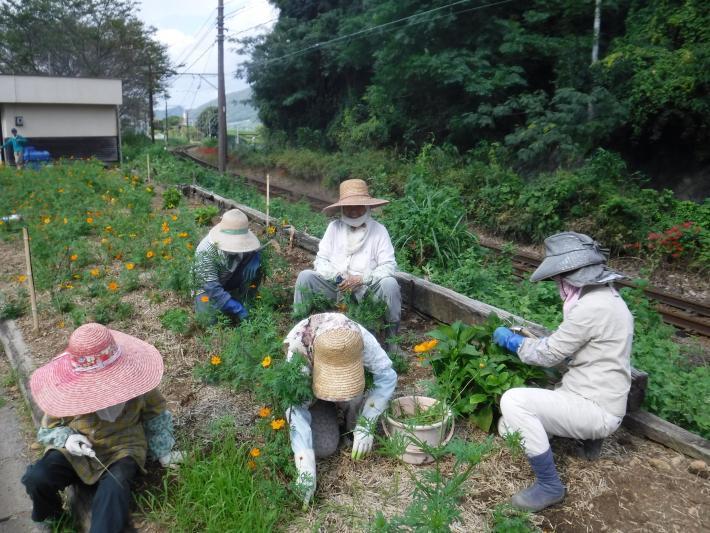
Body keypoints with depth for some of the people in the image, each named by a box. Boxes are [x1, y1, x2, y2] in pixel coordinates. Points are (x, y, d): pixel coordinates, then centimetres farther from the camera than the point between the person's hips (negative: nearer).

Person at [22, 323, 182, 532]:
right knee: (36, 478, -22)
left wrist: (162, 451, 4)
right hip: (75, 451, 2)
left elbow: (156, 414, 1)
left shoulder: (135, 381, -19)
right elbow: (48, 428, -1)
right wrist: (67, 438, -24)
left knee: (113, 488, -33)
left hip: (121, 449, -2)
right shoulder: (67, 391, -19)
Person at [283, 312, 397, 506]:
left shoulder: (360, 338, -37)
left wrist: (365, 426, -33)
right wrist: (306, 472, -43)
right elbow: (297, 410, -38)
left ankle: (353, 425, 1)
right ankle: (327, 412, 12)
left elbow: (387, 376, -27)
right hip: (307, 390, -1)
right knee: (324, 447, -19)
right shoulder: (298, 350, -39)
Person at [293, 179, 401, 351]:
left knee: (390, 284, -30)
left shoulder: (378, 230, -3)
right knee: (305, 277, -20)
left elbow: (389, 266, -10)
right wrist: (337, 277, -18)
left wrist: (361, 279, -22)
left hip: (367, 288, -1)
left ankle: (392, 338, -11)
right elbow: (320, 261, 1)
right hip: (336, 285, 2)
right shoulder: (334, 227, 3)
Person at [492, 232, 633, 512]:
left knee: (513, 401, -25)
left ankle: (549, 485, -11)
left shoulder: (592, 307, -25)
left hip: (594, 408, -9)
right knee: (509, 429, 9)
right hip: (594, 399, 9)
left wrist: (510, 339, -2)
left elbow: (549, 354, -17)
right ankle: (587, 435, 21)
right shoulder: (605, 297, 8)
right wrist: (525, 339, 12)